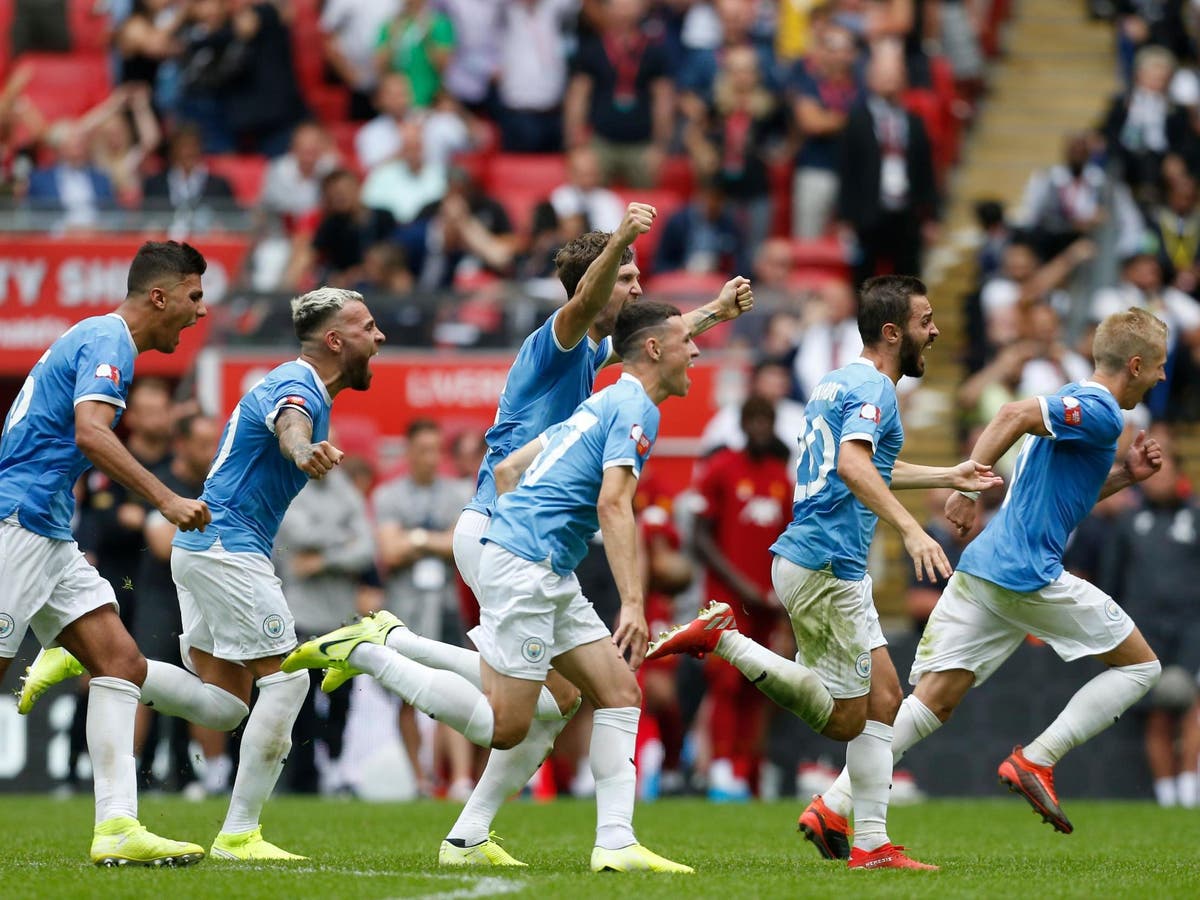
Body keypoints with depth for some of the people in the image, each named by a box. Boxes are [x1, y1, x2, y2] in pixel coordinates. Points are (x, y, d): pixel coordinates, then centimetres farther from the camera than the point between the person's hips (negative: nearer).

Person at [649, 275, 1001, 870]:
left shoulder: (842, 382, 19)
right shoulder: (872, 387, -11)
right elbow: (853, 467, -30)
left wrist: (947, 477, 41)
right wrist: (910, 530, -37)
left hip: (806, 558, 10)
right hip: (826, 567, -10)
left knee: (883, 701, 9)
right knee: (845, 720, -4)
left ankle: (871, 843, 6)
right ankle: (724, 641, -7)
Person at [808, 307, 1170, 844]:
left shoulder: (1075, 405, 23)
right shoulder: (1100, 412, -7)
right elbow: (1015, 415, -20)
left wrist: (1126, 474, 21)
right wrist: (968, 486, -23)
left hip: (980, 569, 9)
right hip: (1028, 574, -9)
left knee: (932, 701, 1)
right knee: (1140, 665, 6)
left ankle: (834, 805, -11)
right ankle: (1036, 760, -3)